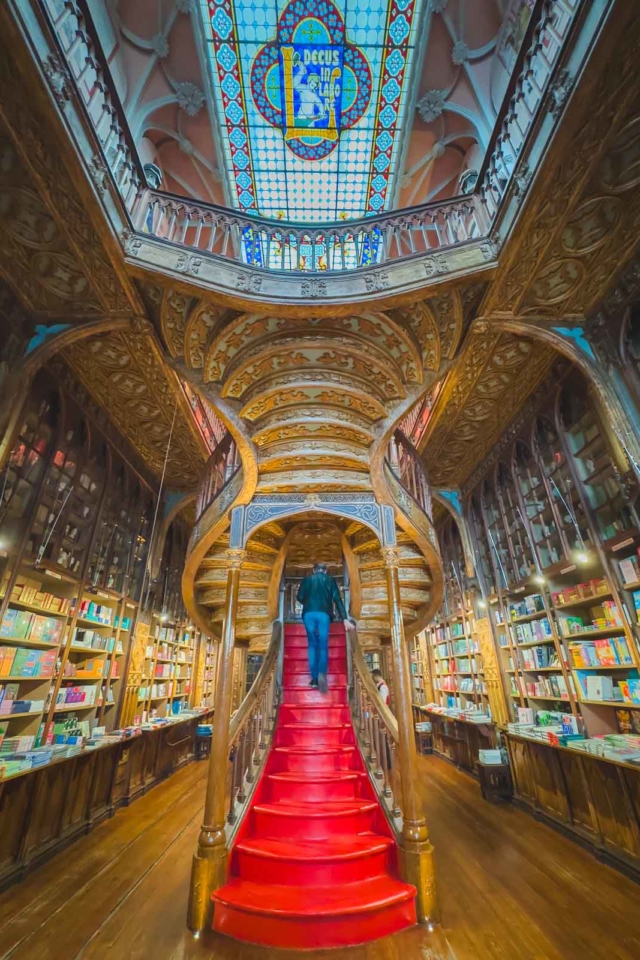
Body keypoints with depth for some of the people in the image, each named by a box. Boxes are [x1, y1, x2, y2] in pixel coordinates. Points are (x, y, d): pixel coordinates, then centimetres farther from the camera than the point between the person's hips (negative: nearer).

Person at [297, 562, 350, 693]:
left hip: (309, 614, 1)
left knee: (312, 645, 12)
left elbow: (300, 597, 3)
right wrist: (344, 619, 2)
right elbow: (337, 599, 4)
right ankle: (321, 674, -19)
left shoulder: (307, 579, 13)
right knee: (323, 646, 3)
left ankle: (314, 678, 9)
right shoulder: (330, 580, 12)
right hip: (323, 614, -1)